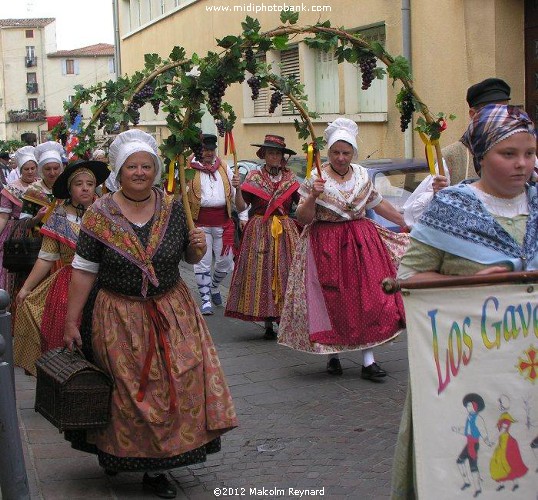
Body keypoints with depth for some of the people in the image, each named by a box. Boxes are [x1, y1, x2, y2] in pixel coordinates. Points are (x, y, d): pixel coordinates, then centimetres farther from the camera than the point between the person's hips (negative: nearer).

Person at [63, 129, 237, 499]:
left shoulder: (173, 208, 0)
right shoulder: (100, 215, -7)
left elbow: (189, 257, 12)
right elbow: (83, 270, -6)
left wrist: (197, 248, -12)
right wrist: (71, 322, -6)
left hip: (171, 312, 3)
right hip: (119, 317, -2)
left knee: (177, 382, -1)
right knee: (128, 391, 6)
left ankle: (156, 467, 11)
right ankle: (119, 454, 30)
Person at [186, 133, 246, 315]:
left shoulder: (224, 168, 12)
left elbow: (235, 193, 13)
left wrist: (243, 217, 2)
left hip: (223, 221, 4)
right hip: (200, 222, -4)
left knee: (225, 260, 8)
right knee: (202, 263, -1)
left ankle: (214, 287, 36)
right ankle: (205, 300, 7)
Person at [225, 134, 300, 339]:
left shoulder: (290, 179, 10)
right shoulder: (254, 177, 5)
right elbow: (241, 207, -1)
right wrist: (238, 189, -17)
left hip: (285, 231, 2)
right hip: (260, 230, -2)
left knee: (286, 271, -3)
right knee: (261, 271, -5)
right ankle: (268, 324, 1)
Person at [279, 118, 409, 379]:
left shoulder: (362, 175, 7)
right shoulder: (315, 178, -5)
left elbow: (379, 204, 20)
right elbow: (303, 218, -8)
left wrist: (405, 223, 23)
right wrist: (313, 196, -24)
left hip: (361, 243, 3)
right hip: (326, 246, -3)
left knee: (367, 297, -4)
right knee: (332, 301, 1)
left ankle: (368, 360, -2)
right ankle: (332, 355, 17)